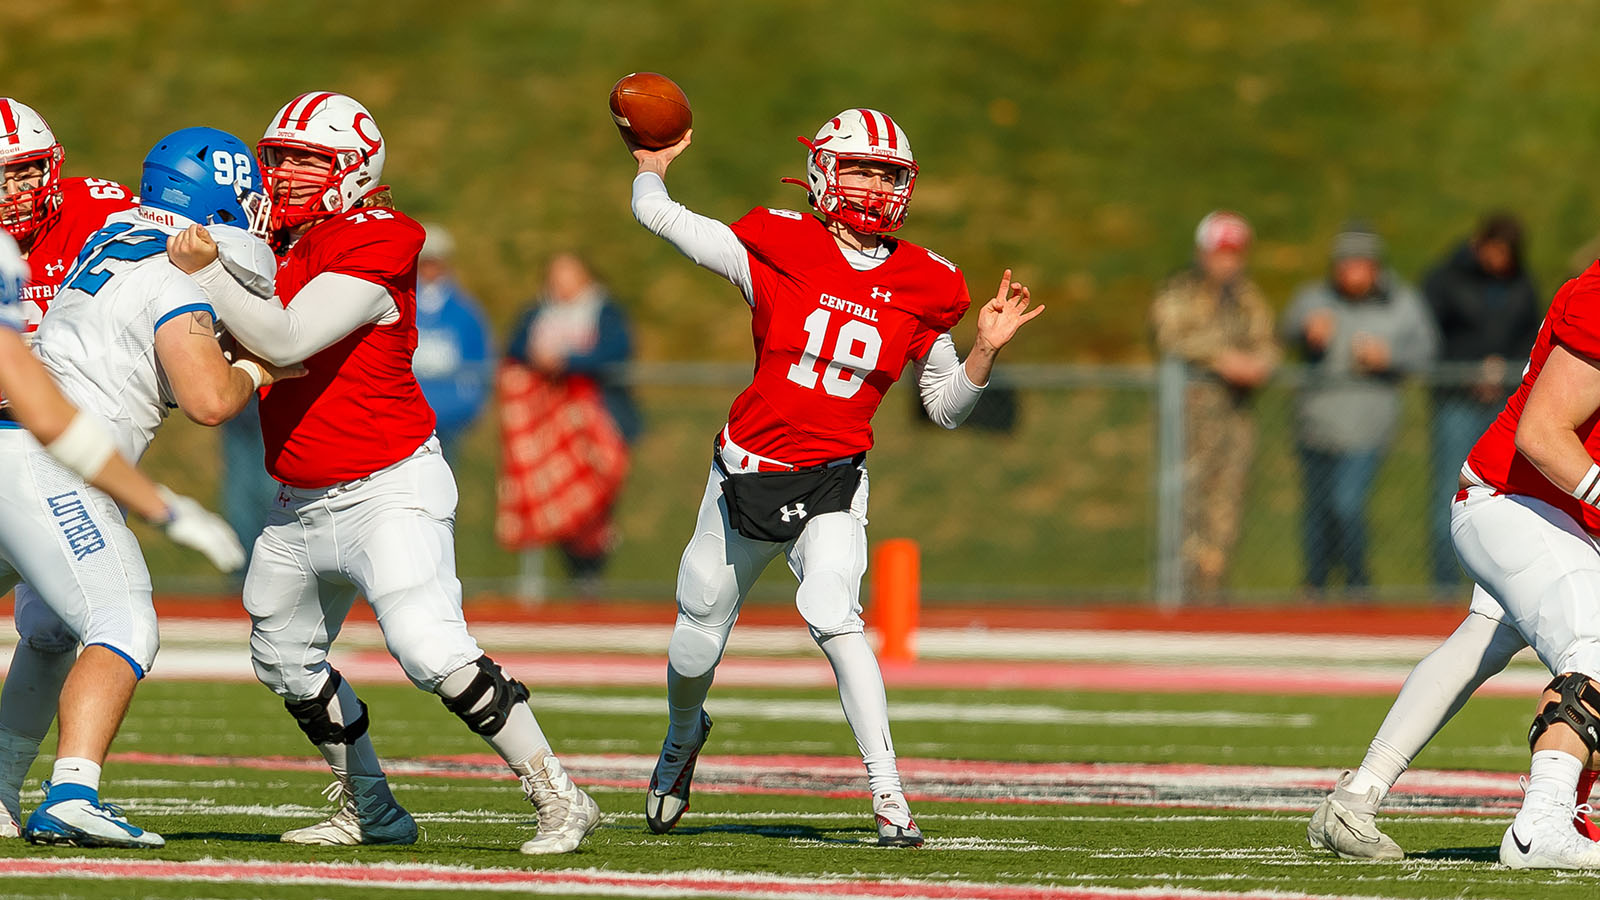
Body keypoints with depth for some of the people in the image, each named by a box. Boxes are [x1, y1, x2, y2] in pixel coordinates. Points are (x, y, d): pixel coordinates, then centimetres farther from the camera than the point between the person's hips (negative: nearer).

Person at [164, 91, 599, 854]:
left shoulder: (370, 249, -18)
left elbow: (287, 340, -28)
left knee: (431, 650, -23)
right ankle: (369, 812, 34)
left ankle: (559, 799, -15)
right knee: (284, 658, 19)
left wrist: (207, 274, -29)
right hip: (301, 504, 10)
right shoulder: (278, 243, 7)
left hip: (387, 492, -10)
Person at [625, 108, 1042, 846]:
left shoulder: (924, 286, 0)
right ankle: (683, 732, 49)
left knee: (834, 619, -26)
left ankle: (889, 799, -26)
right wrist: (652, 168, 15)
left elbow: (946, 407, 8)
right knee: (696, 647, 13)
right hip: (747, 472, 1)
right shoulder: (779, 250, -8)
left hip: (832, 481, -1)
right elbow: (657, 214, -4)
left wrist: (986, 350, -8)